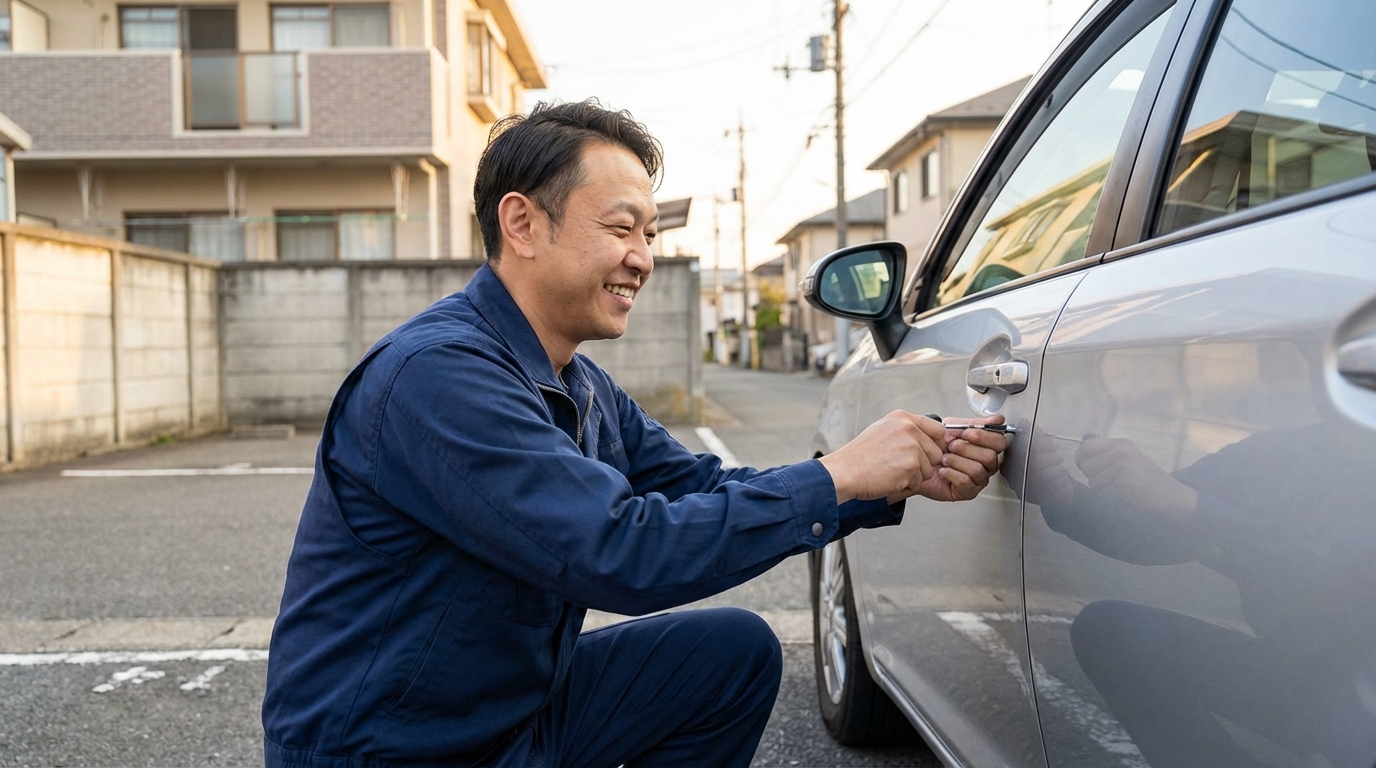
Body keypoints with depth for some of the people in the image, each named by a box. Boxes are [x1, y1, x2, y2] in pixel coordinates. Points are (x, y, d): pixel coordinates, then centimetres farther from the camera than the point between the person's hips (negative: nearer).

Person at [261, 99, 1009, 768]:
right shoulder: (436, 374, -26)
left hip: (520, 703, 9)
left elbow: (707, 490, 6)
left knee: (738, 650, 2)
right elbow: (623, 554, -31)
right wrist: (837, 477, -23)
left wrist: (903, 478, -4)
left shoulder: (583, 390, 4)